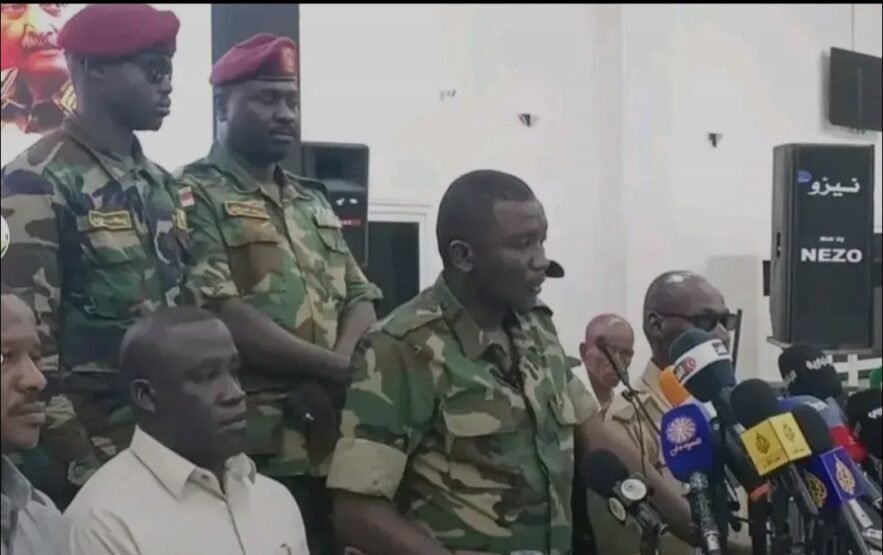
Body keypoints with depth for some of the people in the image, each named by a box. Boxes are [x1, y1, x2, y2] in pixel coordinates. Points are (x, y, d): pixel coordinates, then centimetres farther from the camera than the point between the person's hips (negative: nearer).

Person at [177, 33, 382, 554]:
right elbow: (222, 317, -16)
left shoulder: (314, 200, 18)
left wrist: (331, 383, -9)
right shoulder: (194, 195, -4)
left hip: (335, 444, 7)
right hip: (252, 449, -6)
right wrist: (342, 370, -15)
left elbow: (360, 299, 11)